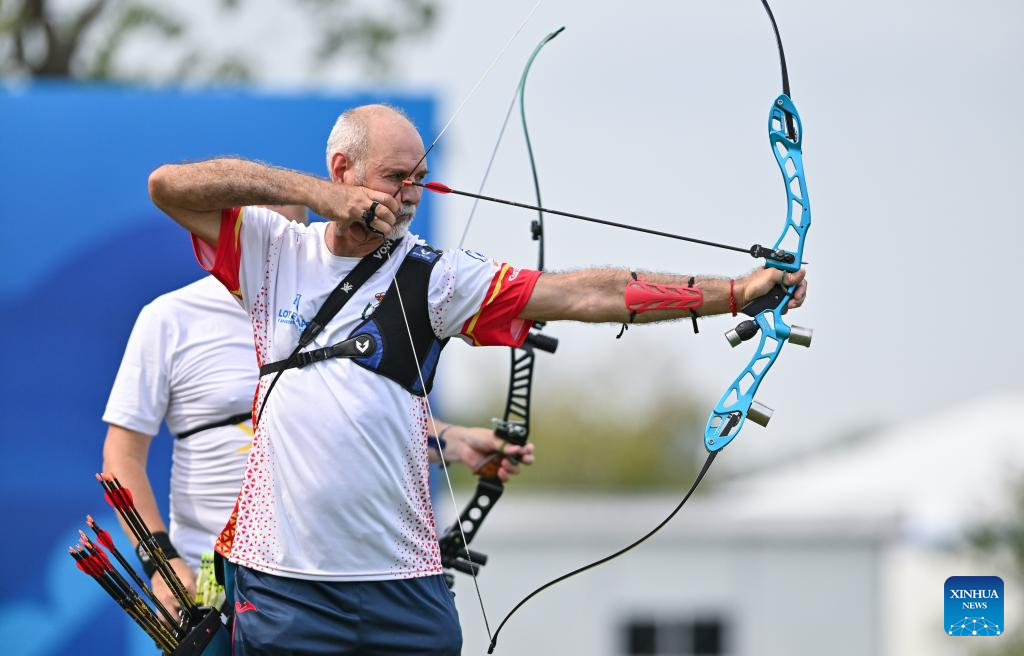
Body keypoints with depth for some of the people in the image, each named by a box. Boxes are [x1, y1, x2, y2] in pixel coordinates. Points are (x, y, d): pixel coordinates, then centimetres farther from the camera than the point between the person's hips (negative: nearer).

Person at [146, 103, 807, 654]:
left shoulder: (435, 277, 3)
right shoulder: (274, 251, 7)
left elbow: (585, 294, -3)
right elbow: (170, 185, -3)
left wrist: (735, 292, -11)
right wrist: (319, 194, -9)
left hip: (400, 579, 1)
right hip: (281, 575, 0)